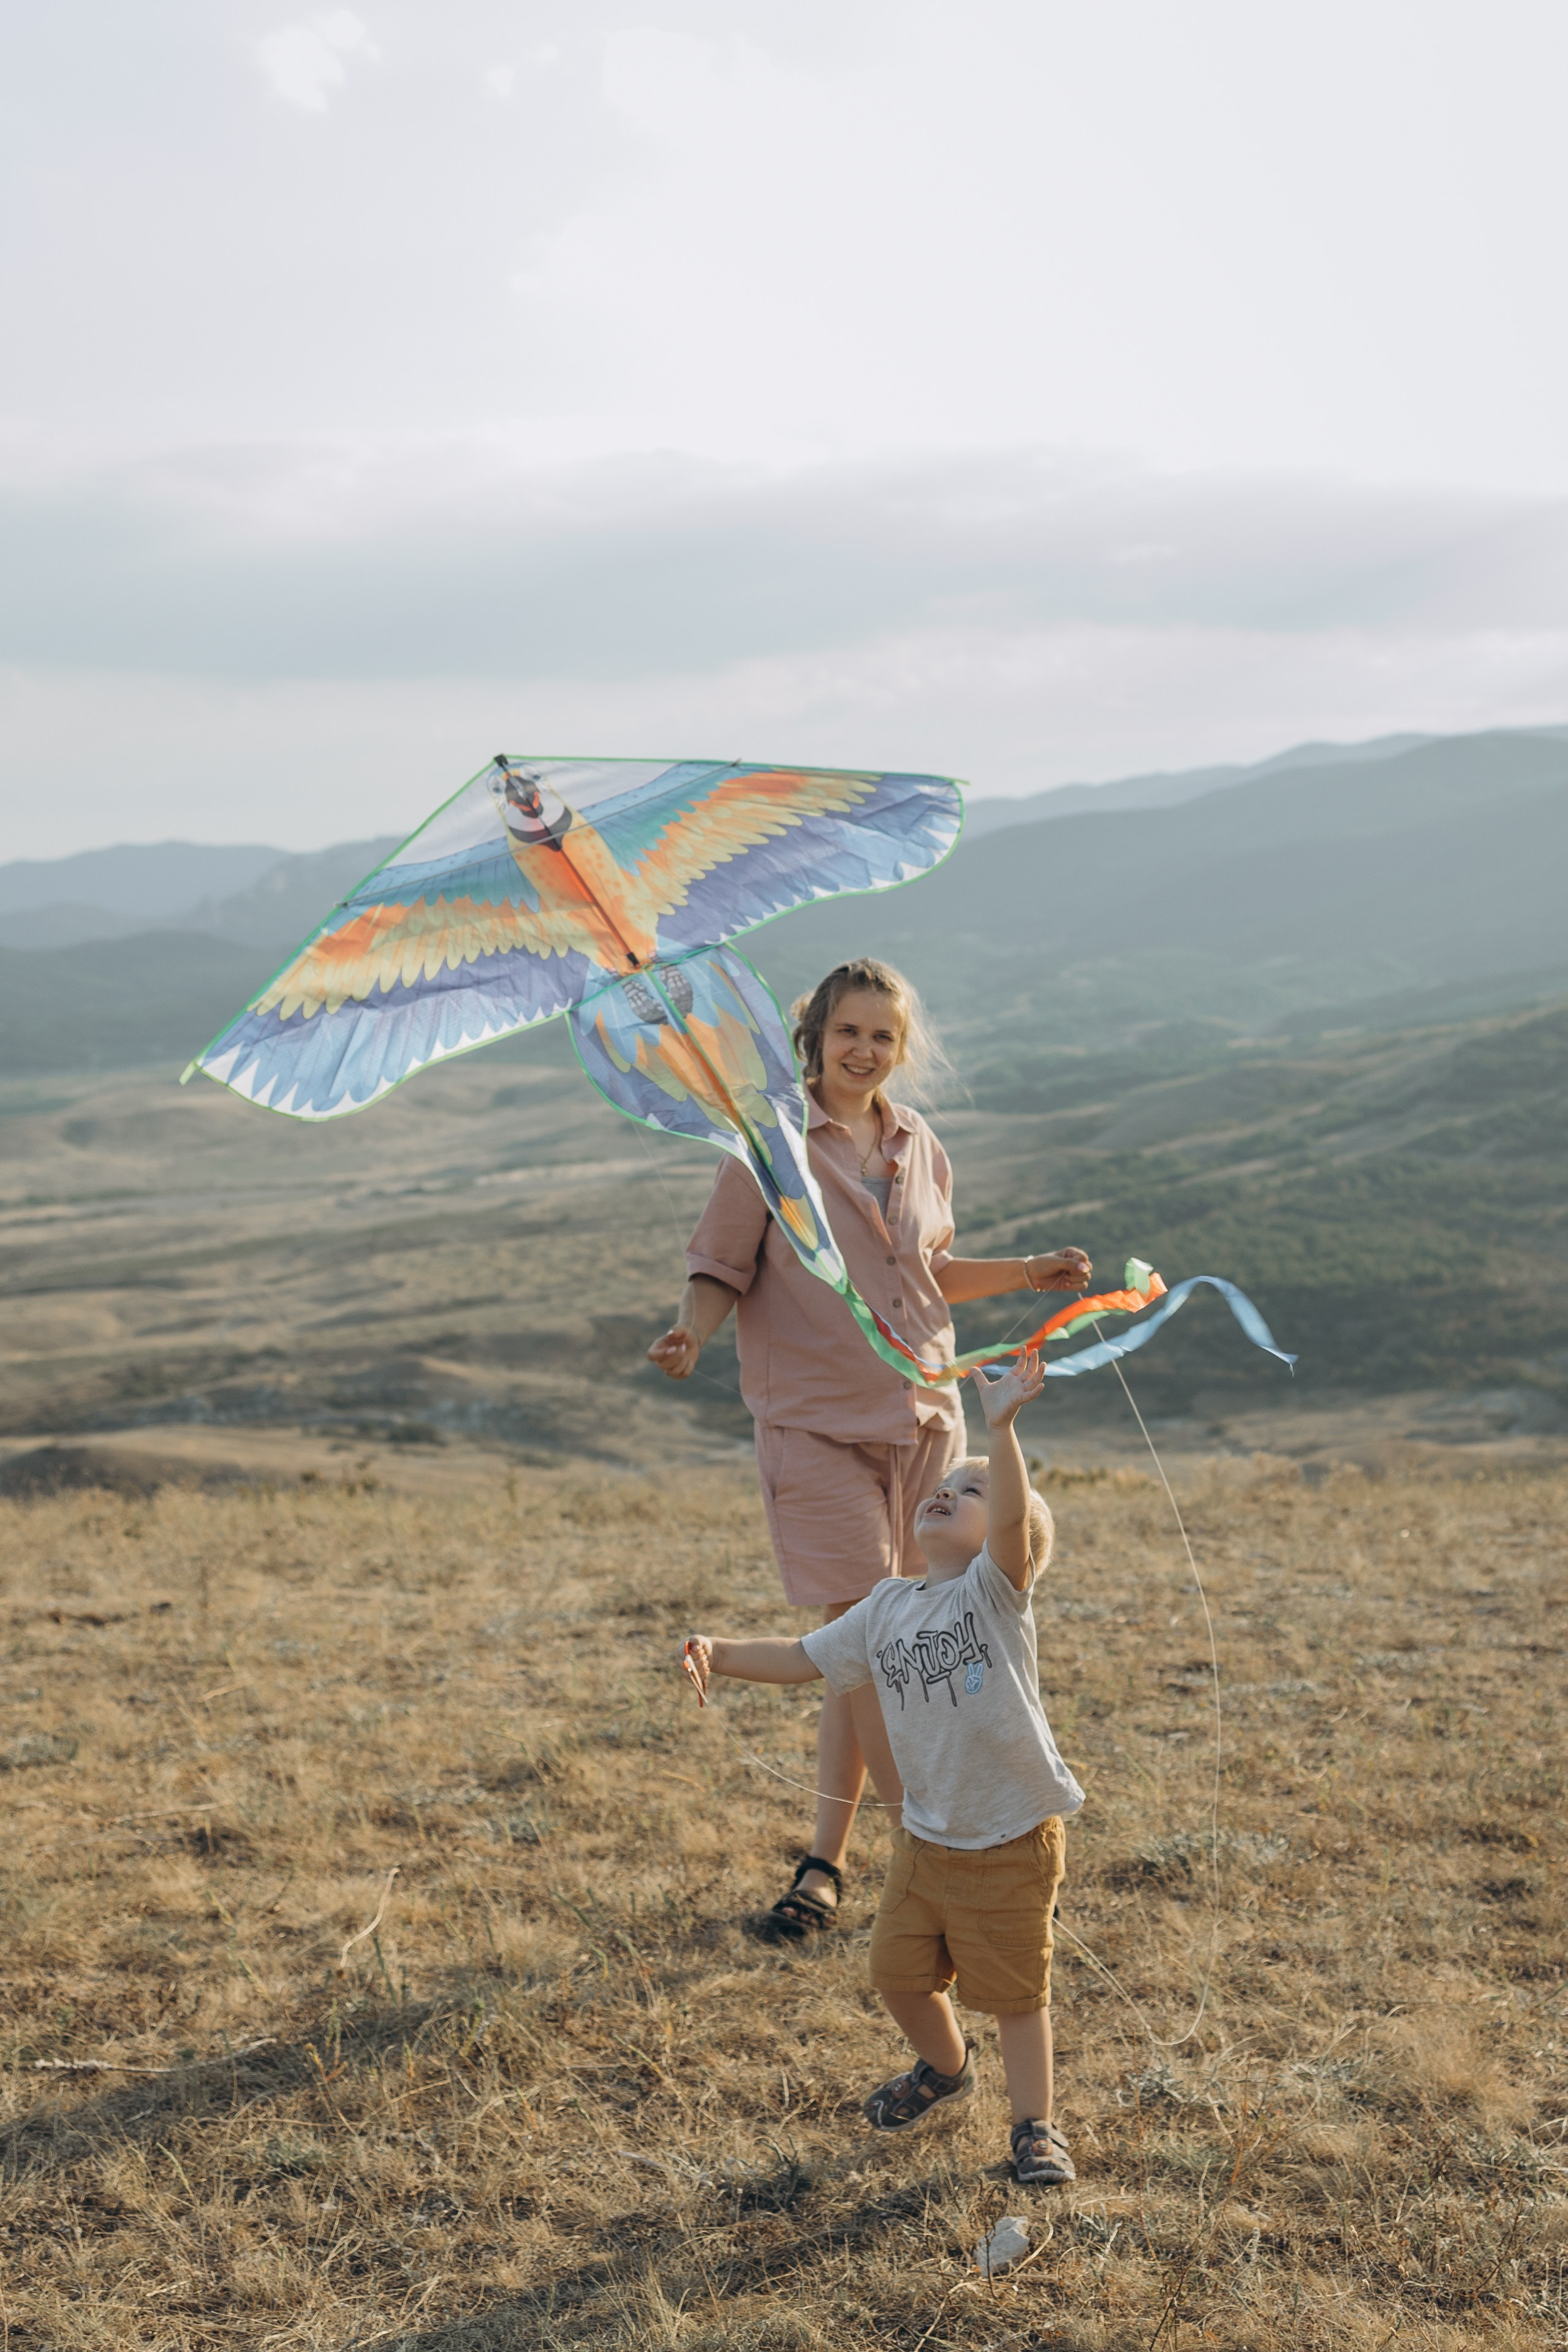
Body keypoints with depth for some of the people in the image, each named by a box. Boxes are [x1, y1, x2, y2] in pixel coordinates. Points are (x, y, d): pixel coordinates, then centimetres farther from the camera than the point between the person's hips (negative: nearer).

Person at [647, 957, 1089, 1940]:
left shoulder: (918, 1147, 10)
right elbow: (721, 1269, -5)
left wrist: (1027, 1273, 10)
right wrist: (691, 1332, -25)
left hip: (922, 1417, 5)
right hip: (818, 1424, -5)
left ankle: (828, 1861, 18)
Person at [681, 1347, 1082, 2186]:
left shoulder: (996, 1590, -13)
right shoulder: (888, 1607, 5)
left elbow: (1013, 1519, -33)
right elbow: (803, 1659, 11)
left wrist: (1001, 1426, -47)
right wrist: (720, 1653, -4)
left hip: (1011, 1842, -6)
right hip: (926, 1837, 6)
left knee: (1013, 1990, 5)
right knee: (899, 1971, 16)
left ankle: (1035, 2126, 24)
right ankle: (945, 2069, 44)